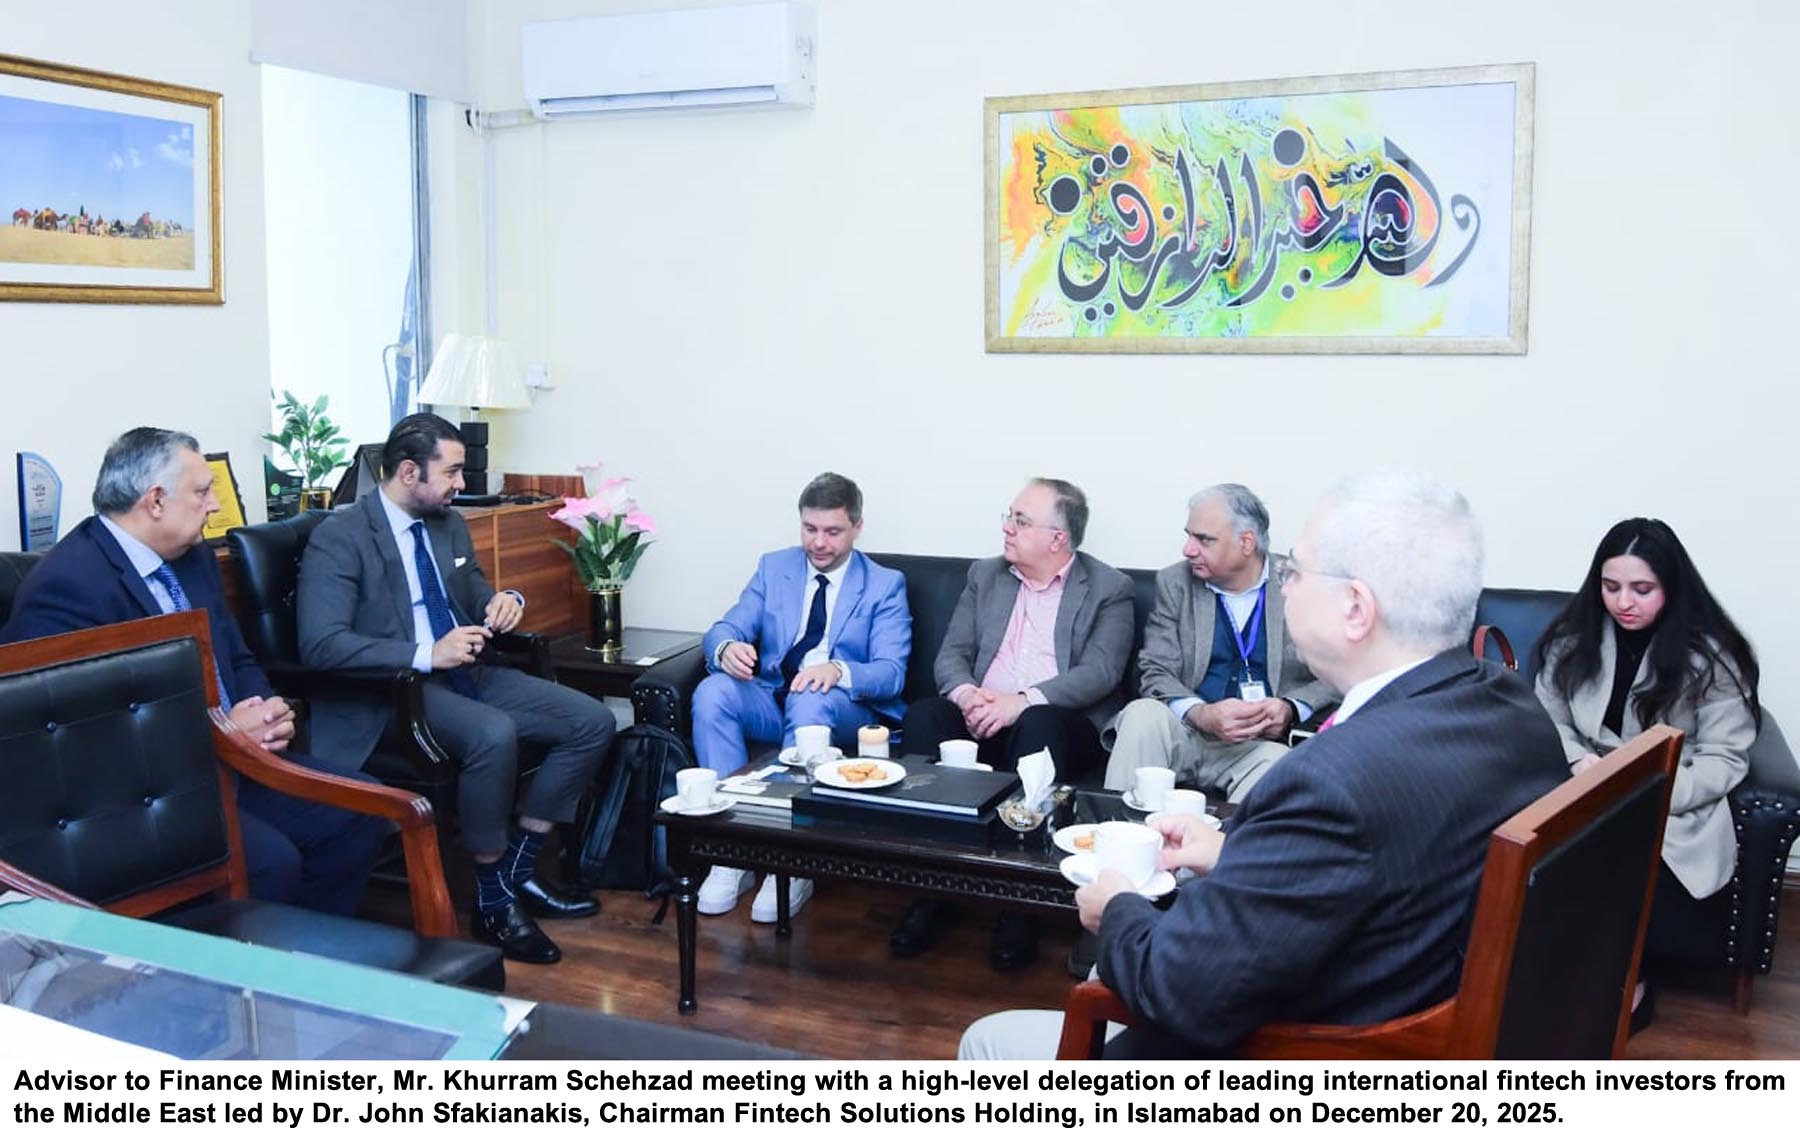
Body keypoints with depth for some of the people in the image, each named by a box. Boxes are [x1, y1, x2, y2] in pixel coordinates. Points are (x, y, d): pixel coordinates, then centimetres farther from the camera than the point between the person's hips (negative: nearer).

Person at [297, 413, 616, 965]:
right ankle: (493, 901, -17)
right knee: (493, 733, -36)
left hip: (466, 673, 8)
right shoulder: (339, 537, -11)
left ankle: (517, 869, 3)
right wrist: (426, 655, -28)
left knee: (593, 721, -6)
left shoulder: (450, 524, 11)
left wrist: (505, 601, 0)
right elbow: (320, 645, -21)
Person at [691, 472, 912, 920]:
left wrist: (838, 671, -31)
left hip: (846, 711, -3)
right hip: (770, 701, 4)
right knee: (712, 690, -28)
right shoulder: (774, 567, 13)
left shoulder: (886, 585, 3)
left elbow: (891, 672, -9)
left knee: (810, 700, -38)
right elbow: (722, 630, 5)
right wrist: (727, 648, -22)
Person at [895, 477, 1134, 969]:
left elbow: (1101, 671, -9)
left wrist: (1022, 701, -22)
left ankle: (1020, 906, -31)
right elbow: (951, 654, 11)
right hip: (980, 719, 4)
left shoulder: (1109, 589, 4)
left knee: (1037, 725, -38)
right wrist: (966, 694, -13)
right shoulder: (985, 575, 18)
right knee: (922, 716, -26)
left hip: (1061, 722, -4)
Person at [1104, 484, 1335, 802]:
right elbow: (1155, 671, 0)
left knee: (1275, 764, -34)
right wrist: (1202, 714, -20)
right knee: (1143, 713, -28)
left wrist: (1291, 709, -16)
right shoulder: (1174, 583, 7)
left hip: (1263, 742, -2)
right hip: (1185, 733, 2)